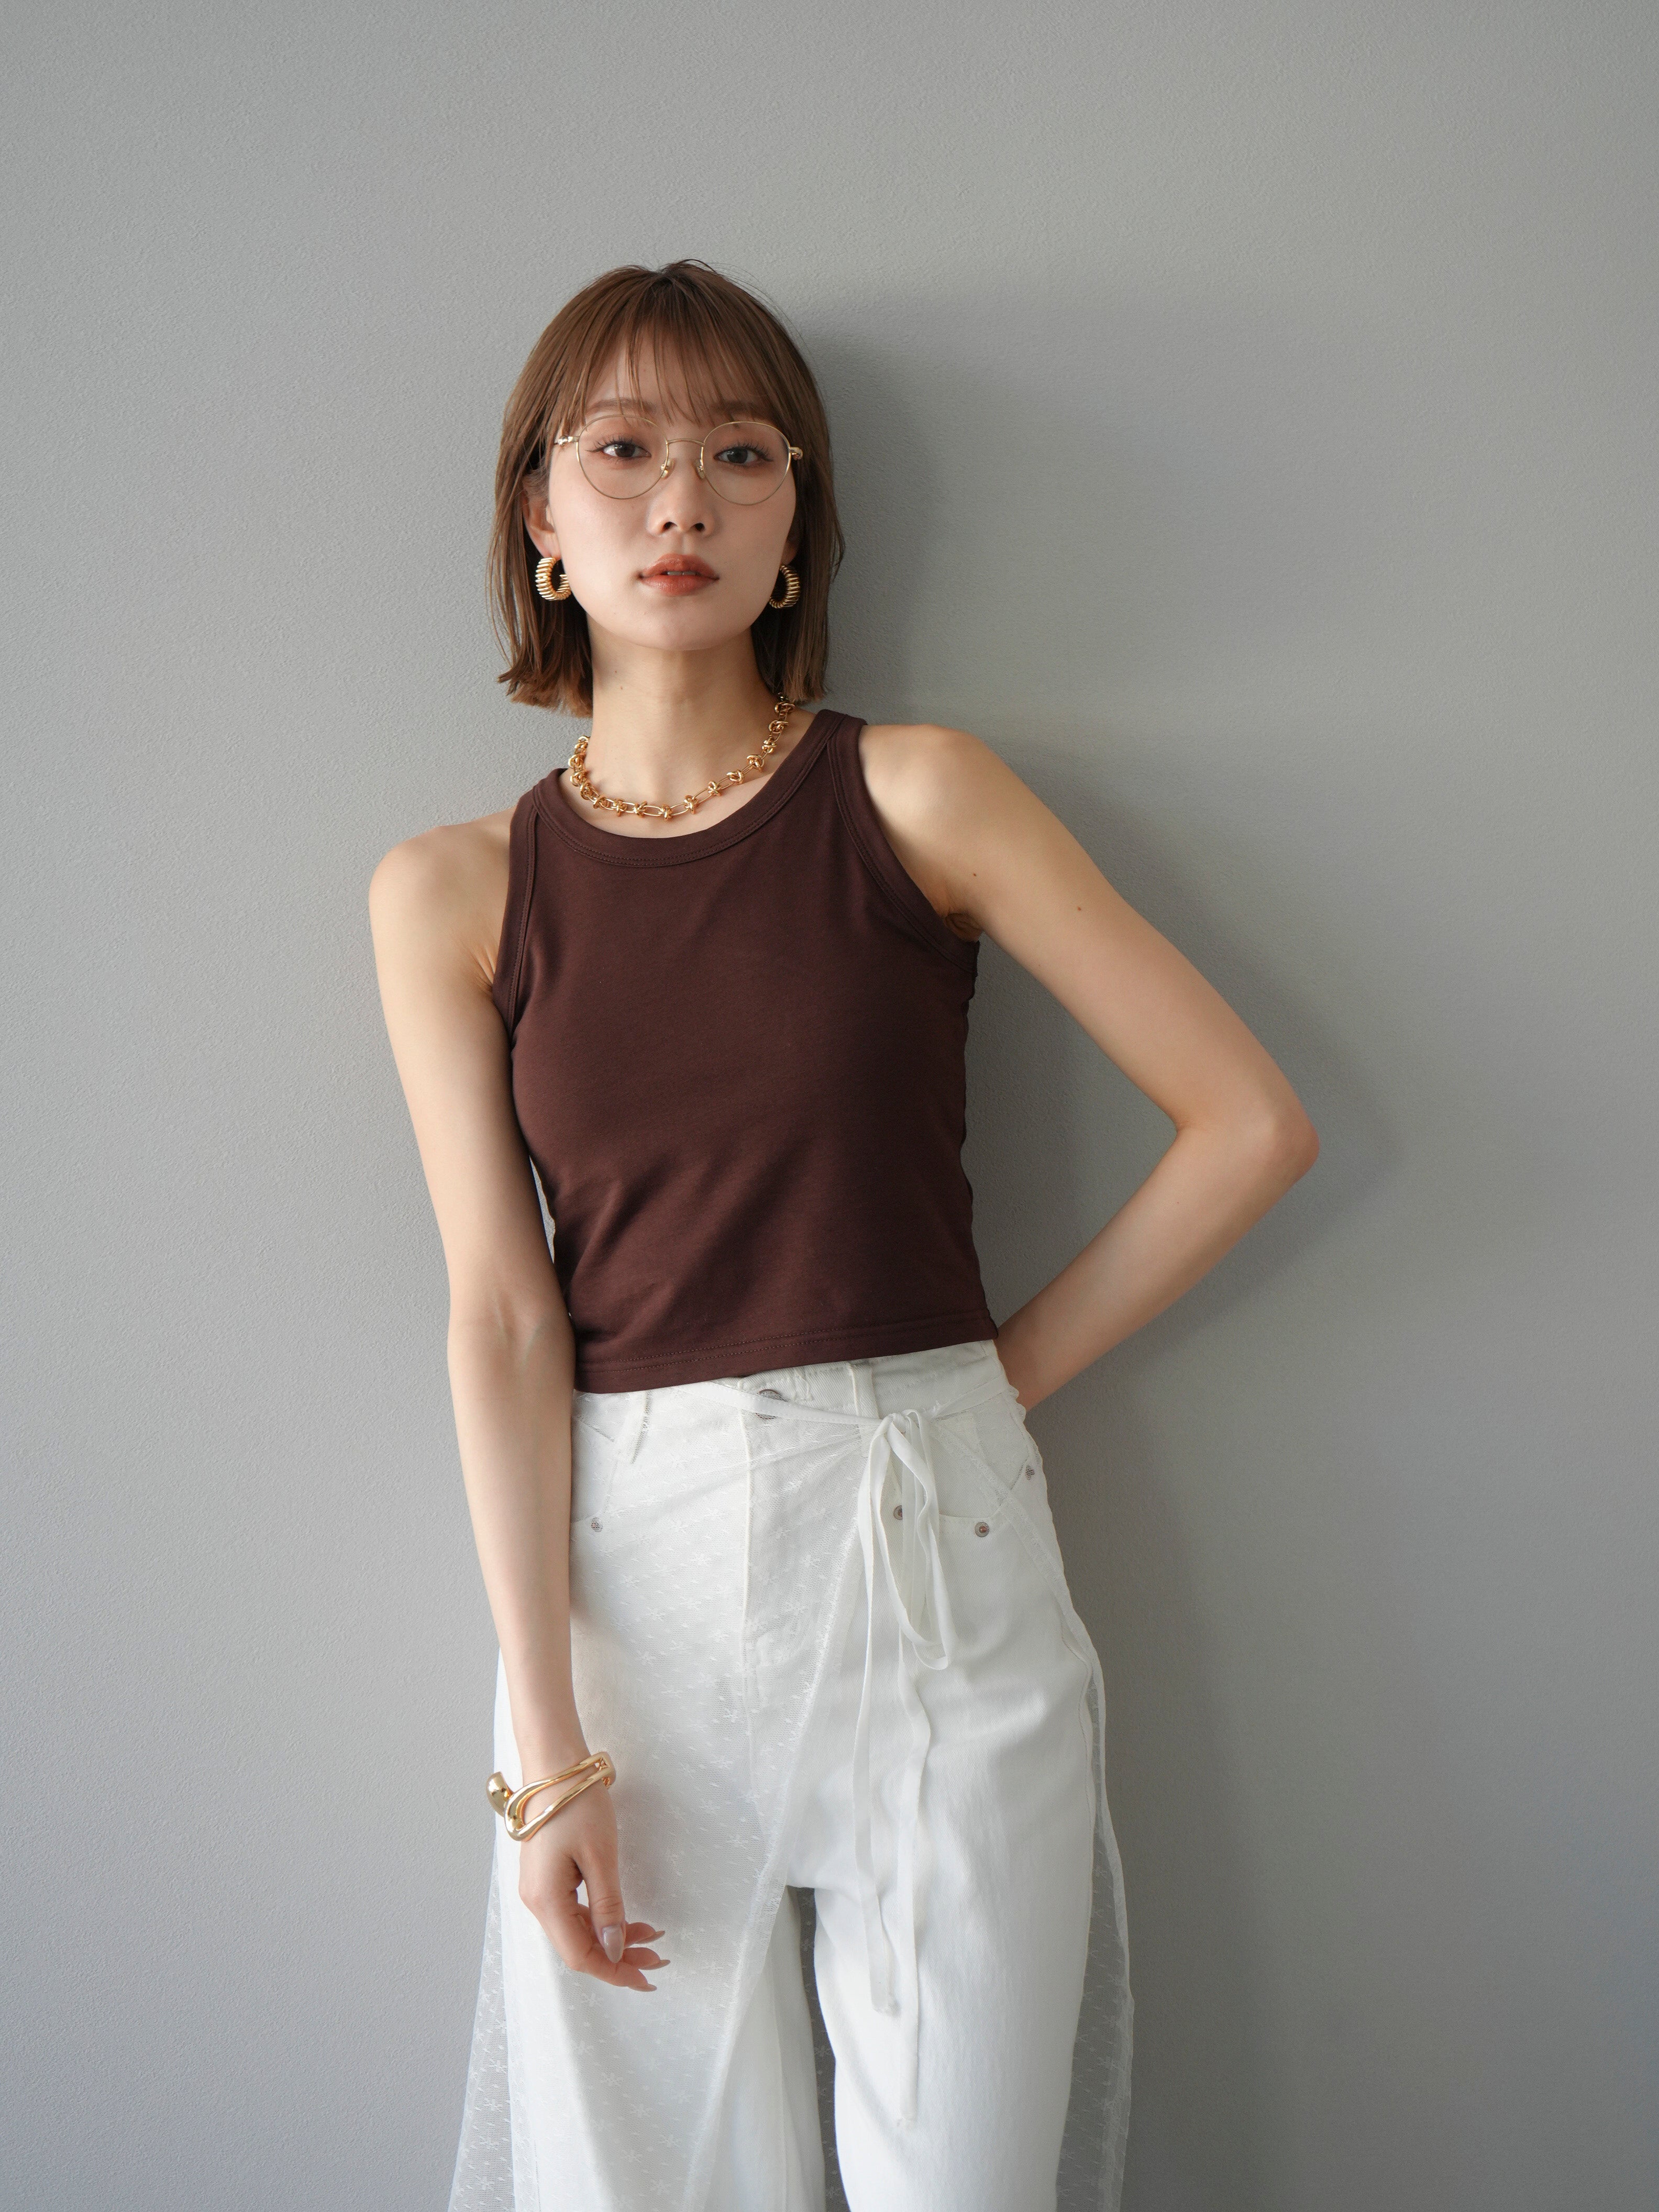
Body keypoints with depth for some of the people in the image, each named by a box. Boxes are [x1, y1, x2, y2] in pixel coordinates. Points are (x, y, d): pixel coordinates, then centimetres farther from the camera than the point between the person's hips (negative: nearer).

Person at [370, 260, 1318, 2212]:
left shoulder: (915, 798, -1)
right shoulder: (451, 893, 3)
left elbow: (1251, 1122, -2)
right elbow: (502, 1317, -3)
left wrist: (1005, 1371, -1)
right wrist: (548, 1743, -7)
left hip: (930, 1543, -1)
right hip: (616, 1558, 1)